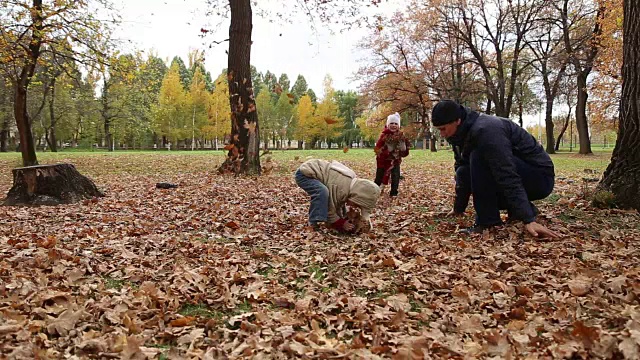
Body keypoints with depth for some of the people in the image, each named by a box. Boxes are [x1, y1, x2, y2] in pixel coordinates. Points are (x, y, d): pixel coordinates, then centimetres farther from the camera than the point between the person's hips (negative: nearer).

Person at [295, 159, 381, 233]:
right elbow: (330, 211, -20)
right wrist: (342, 224, -13)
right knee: (322, 192, -34)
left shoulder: (353, 181, -5)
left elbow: (339, 206, 5)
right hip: (304, 174, -9)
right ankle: (314, 224, -25)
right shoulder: (340, 188, -31)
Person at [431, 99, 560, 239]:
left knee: (479, 158, -27)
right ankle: (521, 209, 7)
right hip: (520, 172, 9)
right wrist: (458, 208, 17)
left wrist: (528, 220, -37)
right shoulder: (463, 134, 1)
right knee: (463, 172, 0)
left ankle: (488, 221, -18)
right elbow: (462, 174, 13)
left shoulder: (485, 130, -28)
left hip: (540, 178, -9)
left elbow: (508, 177, -34)